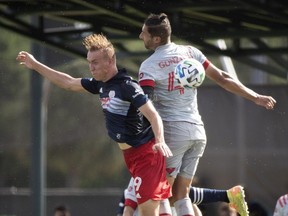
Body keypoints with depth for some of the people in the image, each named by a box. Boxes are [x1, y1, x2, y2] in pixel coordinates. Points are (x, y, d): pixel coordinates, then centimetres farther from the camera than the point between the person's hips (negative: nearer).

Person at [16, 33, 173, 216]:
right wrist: (35, 65, 24)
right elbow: (68, 83, 22)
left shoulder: (127, 86, -18)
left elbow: (153, 115, -25)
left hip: (146, 152, -9)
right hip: (131, 153, 9)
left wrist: (160, 141, -42)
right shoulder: (101, 84, 9)